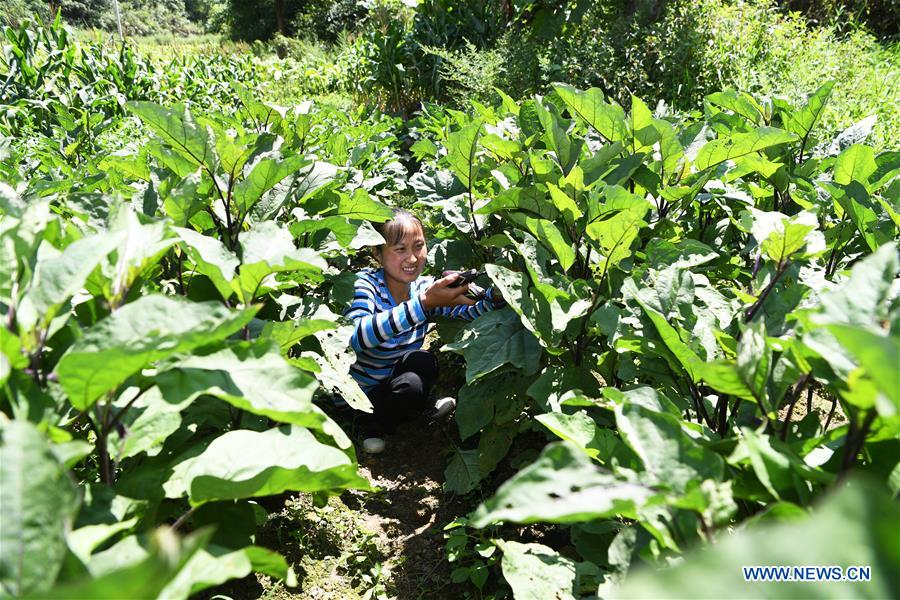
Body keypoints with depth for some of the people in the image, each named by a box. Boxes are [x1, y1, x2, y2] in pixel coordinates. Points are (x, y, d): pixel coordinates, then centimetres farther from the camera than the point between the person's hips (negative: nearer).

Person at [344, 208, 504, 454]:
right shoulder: (365, 283, -21)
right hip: (357, 395, -4)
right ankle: (373, 424, -2)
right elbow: (356, 337, -41)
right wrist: (425, 303, -47)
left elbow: (473, 311, -15)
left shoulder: (426, 287, -6)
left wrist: (496, 294, -38)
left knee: (423, 361, -26)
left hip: (395, 382, 4)